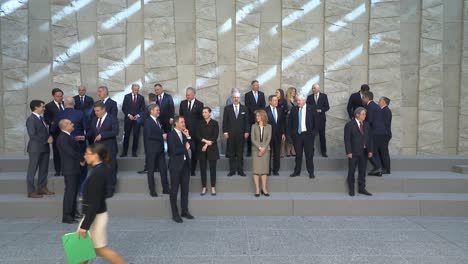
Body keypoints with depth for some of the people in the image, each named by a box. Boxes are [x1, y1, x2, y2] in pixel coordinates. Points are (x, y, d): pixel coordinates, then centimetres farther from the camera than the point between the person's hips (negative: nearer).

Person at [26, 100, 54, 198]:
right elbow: (32, 135, -17)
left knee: (44, 169, 13)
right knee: (32, 170, 1)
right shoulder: (31, 119, -12)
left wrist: (49, 137, -3)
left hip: (44, 148, 8)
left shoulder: (41, 118, 13)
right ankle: (31, 191, 7)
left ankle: (42, 188, 23)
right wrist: (46, 140, -14)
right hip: (35, 148, -8)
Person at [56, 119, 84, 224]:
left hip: (75, 168, 10)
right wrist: (82, 160, -10)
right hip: (70, 169, -10)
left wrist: (81, 159, 0)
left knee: (74, 190, 19)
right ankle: (66, 216, -2)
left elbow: (76, 149, 16)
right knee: (70, 191, -7)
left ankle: (73, 211, 32)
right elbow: (71, 152, -23)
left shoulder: (68, 136, 14)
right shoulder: (62, 138, -18)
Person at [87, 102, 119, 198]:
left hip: (109, 149, -5)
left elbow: (115, 132, -16)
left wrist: (102, 135, -22)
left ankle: (110, 190, 14)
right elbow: (91, 131, 16)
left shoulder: (112, 118, -6)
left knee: (110, 170, 1)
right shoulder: (94, 119, 13)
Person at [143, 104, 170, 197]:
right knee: (151, 170, 4)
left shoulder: (158, 120, 13)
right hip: (151, 150, -7)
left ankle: (165, 189, 17)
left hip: (160, 149, 7)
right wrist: (162, 137, -18)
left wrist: (164, 135, -3)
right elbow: (149, 135, -20)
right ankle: (152, 191, 13)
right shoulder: (148, 121, -11)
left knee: (163, 169, 8)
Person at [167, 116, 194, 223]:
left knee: (185, 189, 12)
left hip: (185, 164, 6)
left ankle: (185, 211, 23)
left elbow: (190, 147, 7)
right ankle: (175, 214, 11)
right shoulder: (171, 135, -10)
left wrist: (188, 136, -4)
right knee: (174, 190, 3)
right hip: (176, 165, -6)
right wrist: (185, 148, -8)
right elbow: (174, 151, -20)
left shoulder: (184, 133, 11)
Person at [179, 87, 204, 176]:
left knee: (195, 151, 5)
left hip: (195, 131, -1)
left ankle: (192, 170, 16)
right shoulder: (183, 103, 10)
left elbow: (201, 118, 0)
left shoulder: (199, 104, 0)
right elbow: (180, 116, 14)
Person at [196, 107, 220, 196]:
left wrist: (207, 145, -12)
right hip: (202, 148, 2)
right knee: (203, 168, 3)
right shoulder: (200, 123, 9)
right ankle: (204, 187, 11)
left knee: (212, 168, 1)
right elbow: (197, 135, 0)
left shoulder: (215, 123, 2)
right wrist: (206, 141, -14)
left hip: (212, 148, -2)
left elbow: (215, 136, -6)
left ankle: (213, 187, 8)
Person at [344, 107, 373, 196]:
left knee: (362, 171, 10)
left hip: (364, 152, 5)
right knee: (351, 171, 6)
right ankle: (351, 190, 17)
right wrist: (348, 152, -15)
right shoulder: (349, 125, -8)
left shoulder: (366, 125, 9)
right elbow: (347, 140, -10)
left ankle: (362, 188, 21)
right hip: (354, 152, -4)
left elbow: (370, 138, 9)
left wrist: (370, 150, 2)